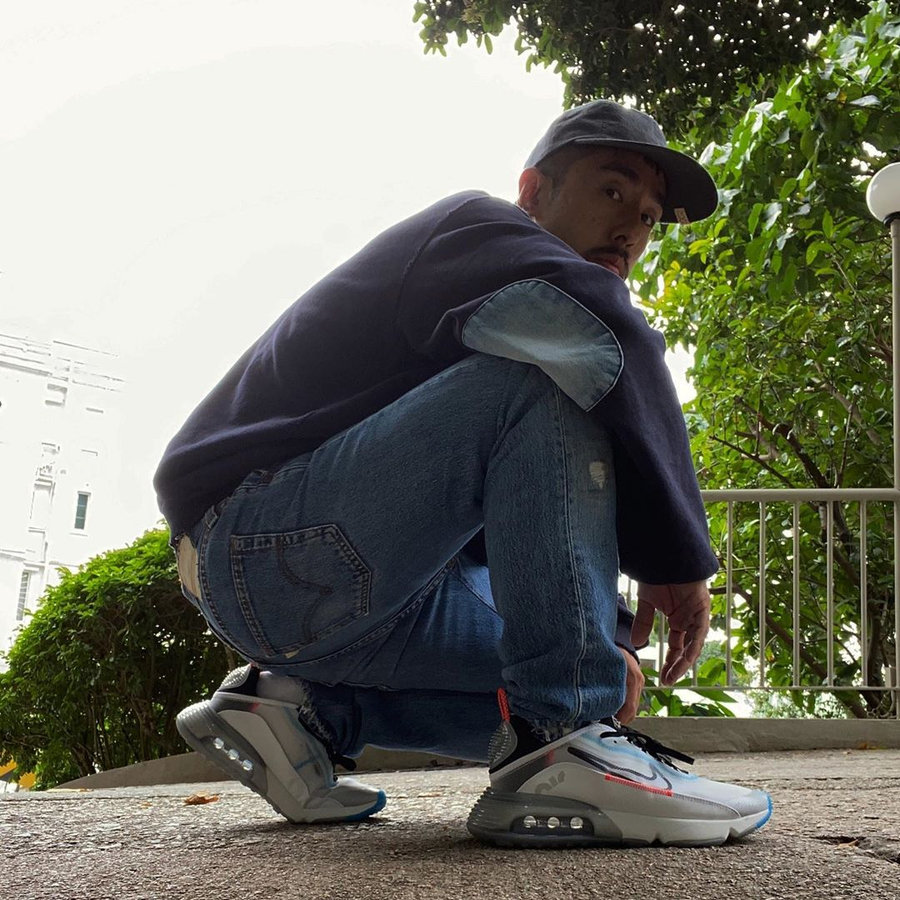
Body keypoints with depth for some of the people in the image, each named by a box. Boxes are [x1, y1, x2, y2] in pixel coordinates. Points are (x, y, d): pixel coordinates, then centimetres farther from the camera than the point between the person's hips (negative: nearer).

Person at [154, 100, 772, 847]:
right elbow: (610, 333, -28)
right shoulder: (475, 227, -5)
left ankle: (308, 705, 7)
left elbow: (537, 523, 19)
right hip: (260, 551, -10)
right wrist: (680, 559, -21)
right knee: (554, 373, -22)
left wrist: (607, 642, 4)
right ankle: (560, 750, -27)